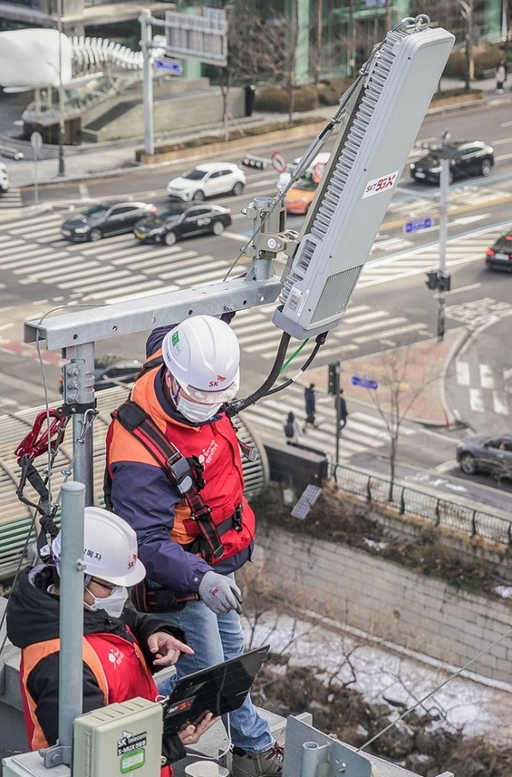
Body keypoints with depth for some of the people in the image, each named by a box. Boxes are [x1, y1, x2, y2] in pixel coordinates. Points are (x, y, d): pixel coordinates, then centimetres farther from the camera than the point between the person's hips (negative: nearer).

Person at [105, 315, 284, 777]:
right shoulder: (141, 455, -38)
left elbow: (160, 338, 12)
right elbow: (148, 543, -36)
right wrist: (200, 580, -48)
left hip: (214, 565, 9)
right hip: (177, 578, -9)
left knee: (229, 657, 23)